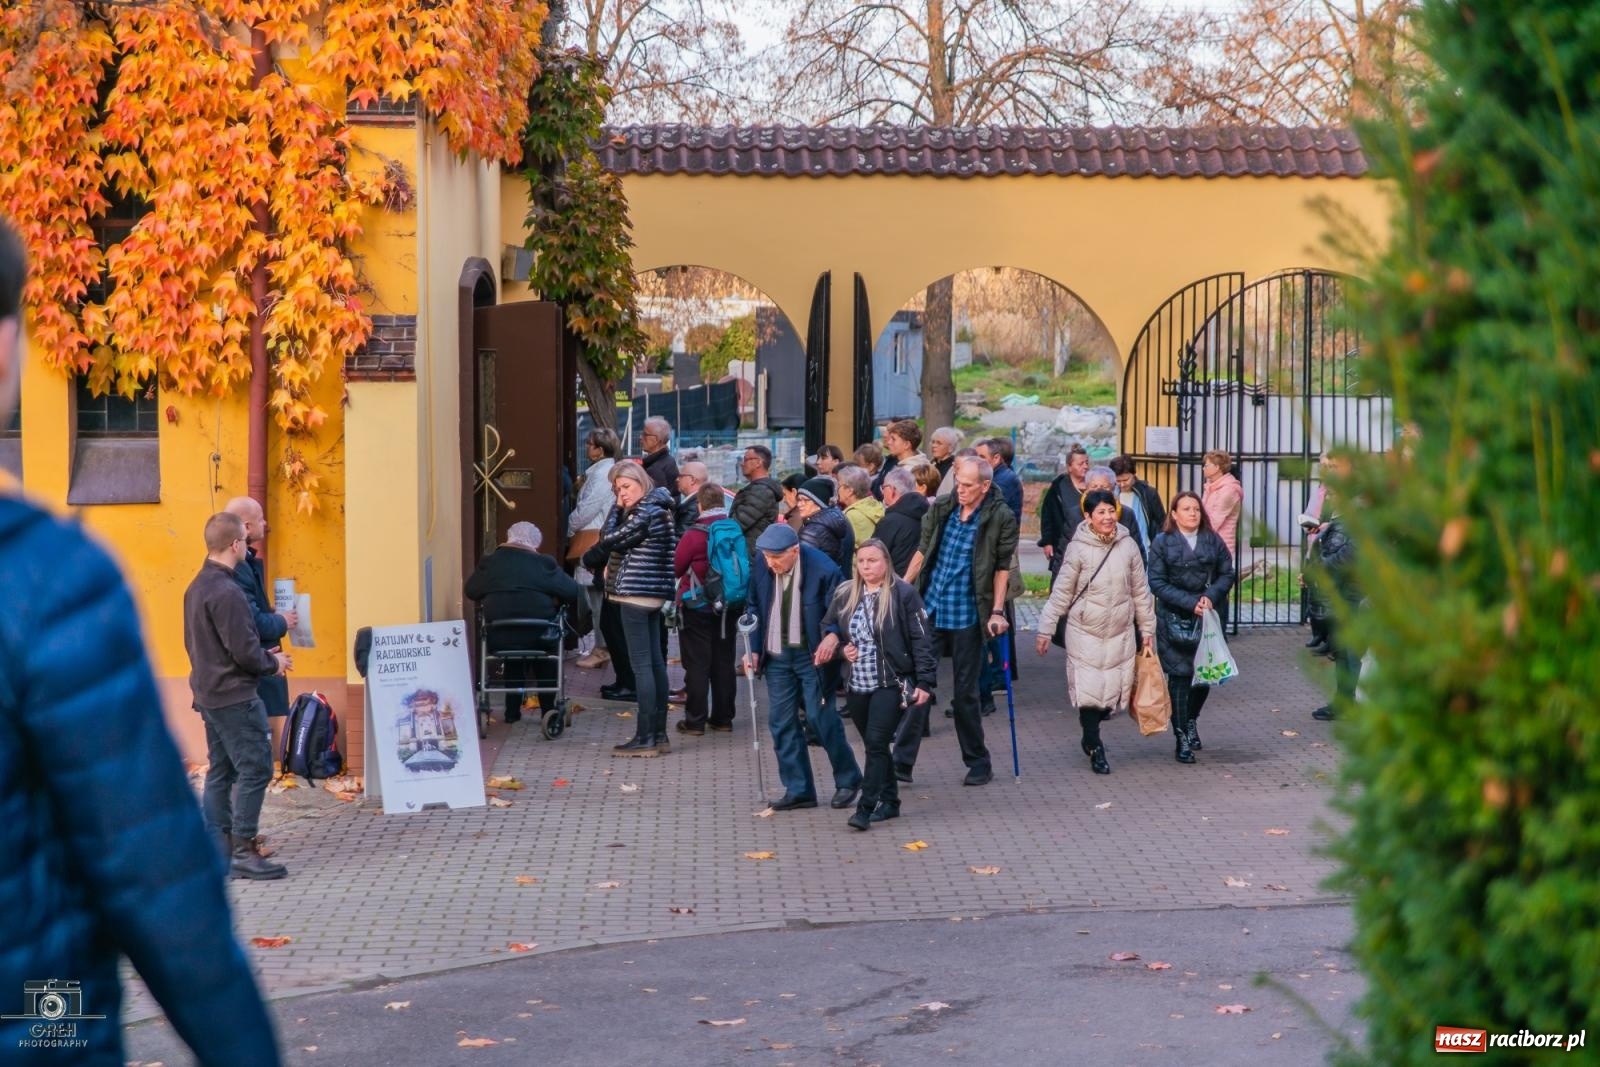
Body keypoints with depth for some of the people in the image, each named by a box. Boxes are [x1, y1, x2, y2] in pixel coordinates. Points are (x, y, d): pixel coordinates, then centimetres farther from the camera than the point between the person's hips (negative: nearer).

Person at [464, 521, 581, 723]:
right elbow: (574, 593, 0)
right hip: (540, 638, -2)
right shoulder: (544, 564, -2)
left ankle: (512, 710, 36)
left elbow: (469, 591, 16)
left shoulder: (489, 563, 3)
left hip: (499, 638, 2)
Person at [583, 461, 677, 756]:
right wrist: (619, 510, 6)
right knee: (655, 663, 10)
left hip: (636, 595, -11)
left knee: (641, 665, -9)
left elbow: (610, 542, -11)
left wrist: (589, 559, 6)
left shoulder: (646, 513, -14)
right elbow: (615, 539, 17)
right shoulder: (657, 509, 17)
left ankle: (645, 738, -8)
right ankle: (659, 735, 14)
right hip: (652, 595, 11)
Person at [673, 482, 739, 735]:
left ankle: (695, 721, 3)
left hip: (697, 607, -5)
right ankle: (723, 718, 18)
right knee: (723, 662, 12)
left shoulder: (694, 534, -18)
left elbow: (675, 569, -8)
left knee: (697, 664, 2)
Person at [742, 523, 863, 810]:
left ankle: (847, 780, 17)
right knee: (782, 722, 4)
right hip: (776, 655, 5)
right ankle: (798, 790, 13)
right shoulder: (761, 565, -5)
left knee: (821, 717, -3)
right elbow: (755, 607, 9)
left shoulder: (823, 570, -19)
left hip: (812, 655, -5)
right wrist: (754, 648, 4)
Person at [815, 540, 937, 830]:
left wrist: (925, 682, -14)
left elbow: (921, 640, -9)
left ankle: (865, 809, -12)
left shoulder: (903, 594, -8)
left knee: (876, 743, -13)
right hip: (857, 686, 6)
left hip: (892, 684, -6)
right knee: (874, 746, 12)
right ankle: (889, 801, 25)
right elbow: (828, 630, 21)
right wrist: (840, 648, -1)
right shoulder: (844, 594, 7)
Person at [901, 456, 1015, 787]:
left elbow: (1002, 567, -3)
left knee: (966, 692, 5)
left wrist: (997, 611, -8)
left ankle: (978, 764, 19)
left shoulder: (1000, 518, -7)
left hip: (967, 616, -3)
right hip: (930, 609, 3)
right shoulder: (941, 508, 3)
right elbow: (923, 551, 12)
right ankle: (902, 762, 4)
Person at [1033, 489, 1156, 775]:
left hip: (1120, 633, 3)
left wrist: (1148, 629, 12)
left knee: (1115, 691, 7)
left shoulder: (1128, 546, 0)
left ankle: (1091, 736, 31)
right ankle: (1095, 747, 11)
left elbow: (1140, 590, 9)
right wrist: (1045, 630, -4)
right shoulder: (1078, 549, -9)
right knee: (1089, 691, -5)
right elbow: (1061, 593, -4)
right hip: (1085, 633, -3)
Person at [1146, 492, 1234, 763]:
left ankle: (1191, 720, 35)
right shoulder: (1162, 542, -3)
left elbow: (1226, 574, 7)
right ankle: (1182, 740, 3)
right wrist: (1189, 603, -16)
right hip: (1174, 619, -3)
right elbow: (1157, 583, -8)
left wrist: (1211, 596, -11)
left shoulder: (1212, 540, 5)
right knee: (1180, 676, -3)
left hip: (1206, 617, 3)